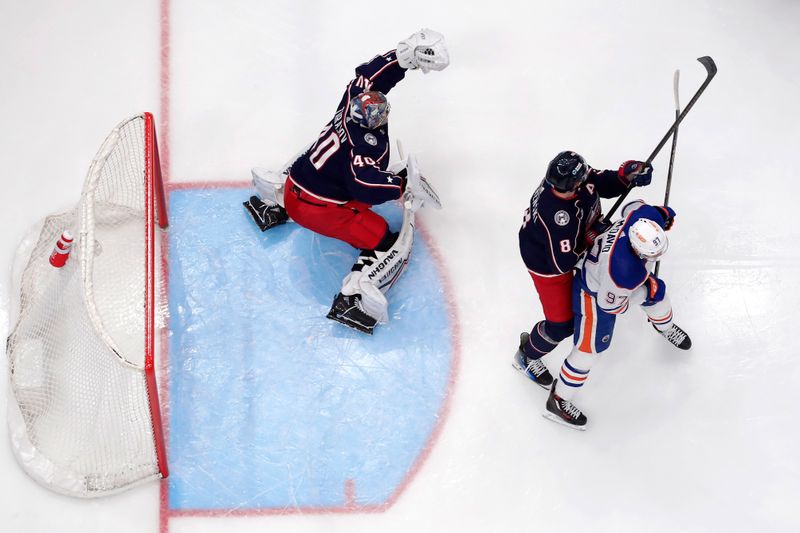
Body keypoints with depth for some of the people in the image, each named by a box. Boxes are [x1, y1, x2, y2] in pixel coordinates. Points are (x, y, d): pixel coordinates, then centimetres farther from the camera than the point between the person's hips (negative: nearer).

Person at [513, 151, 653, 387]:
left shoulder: (562, 176, -25)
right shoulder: (557, 216, -45)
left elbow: (602, 182, -5)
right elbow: (563, 264, -34)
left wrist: (627, 174, -23)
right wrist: (591, 238, -26)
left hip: (566, 242, 8)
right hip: (546, 264, -8)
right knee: (562, 325, 4)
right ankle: (527, 356, 31)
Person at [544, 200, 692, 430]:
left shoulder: (646, 214, -31)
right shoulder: (626, 272, -46)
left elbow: (632, 206, -4)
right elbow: (611, 305, -26)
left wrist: (661, 213, 9)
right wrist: (647, 292, -13)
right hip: (594, 292, -8)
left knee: (657, 293, 26)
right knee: (589, 348, 1)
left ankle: (665, 326, 63)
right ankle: (558, 400, 20)